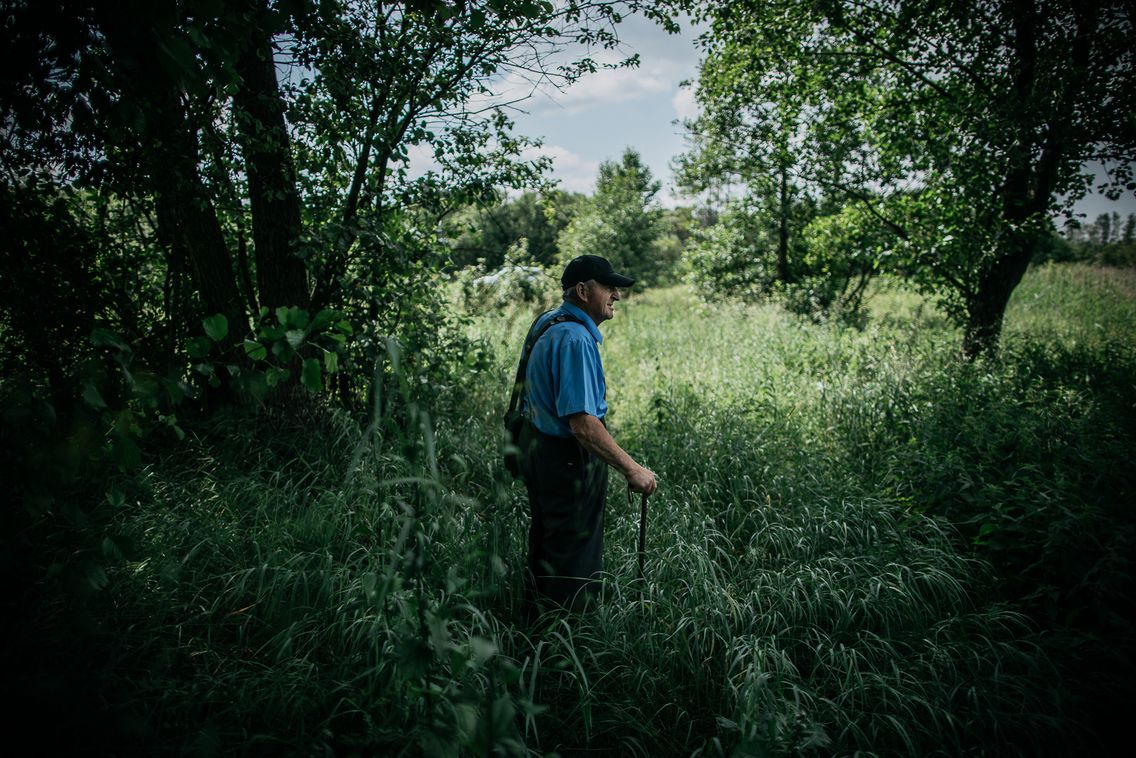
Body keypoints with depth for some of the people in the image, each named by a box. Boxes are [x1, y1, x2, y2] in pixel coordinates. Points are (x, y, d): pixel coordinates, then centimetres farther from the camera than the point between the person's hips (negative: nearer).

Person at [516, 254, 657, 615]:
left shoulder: (546, 321, 8)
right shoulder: (575, 339, -25)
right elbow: (582, 423, -31)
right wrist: (632, 469, -26)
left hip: (538, 446, 11)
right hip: (568, 460, -11)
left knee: (544, 545, 24)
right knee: (574, 556, 3)